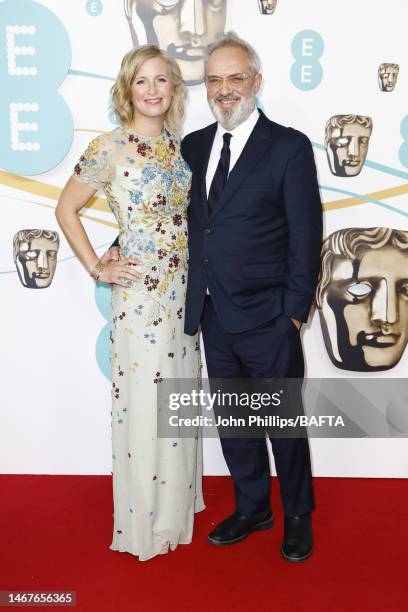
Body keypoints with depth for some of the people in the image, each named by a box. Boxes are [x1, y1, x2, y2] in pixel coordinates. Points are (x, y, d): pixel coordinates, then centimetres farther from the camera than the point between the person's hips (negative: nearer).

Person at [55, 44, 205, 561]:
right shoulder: (110, 148, -11)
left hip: (183, 291, 6)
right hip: (138, 294, -6)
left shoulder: (178, 144, 7)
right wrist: (97, 268, -8)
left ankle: (176, 506, 38)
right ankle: (144, 523, 25)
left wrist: (198, 269, 10)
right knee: (144, 403, 4)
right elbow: (66, 209, -4)